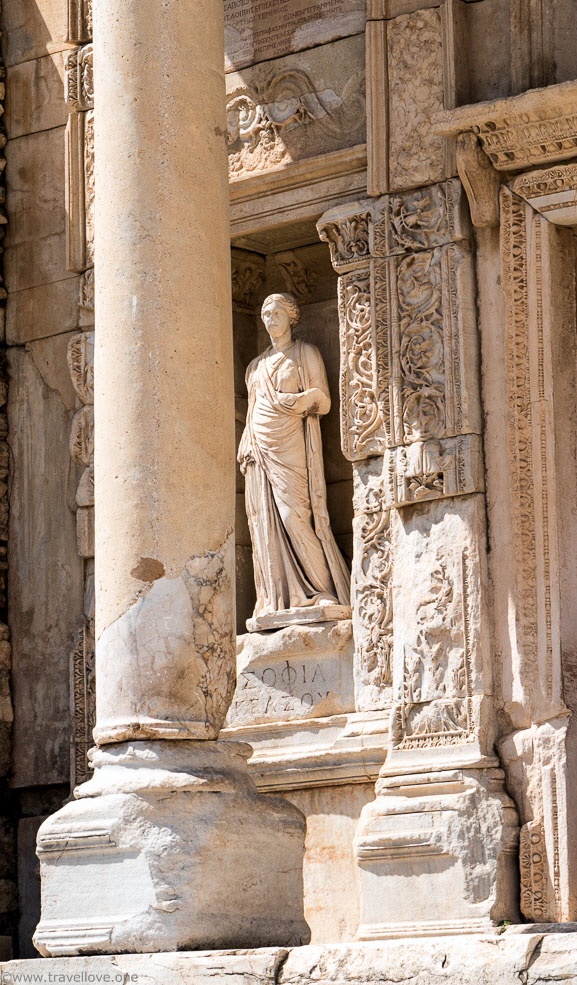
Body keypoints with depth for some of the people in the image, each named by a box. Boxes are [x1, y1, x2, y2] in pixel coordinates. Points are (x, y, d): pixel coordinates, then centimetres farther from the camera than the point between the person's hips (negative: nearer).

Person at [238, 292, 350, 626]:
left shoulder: (306, 354, 5)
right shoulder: (257, 366, 22)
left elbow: (324, 402, -1)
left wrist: (307, 399, -21)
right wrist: (246, 450, 9)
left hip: (291, 446, -5)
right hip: (261, 449, 5)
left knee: (293, 515, -15)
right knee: (265, 523, -3)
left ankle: (323, 591, -10)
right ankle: (276, 601, -5)